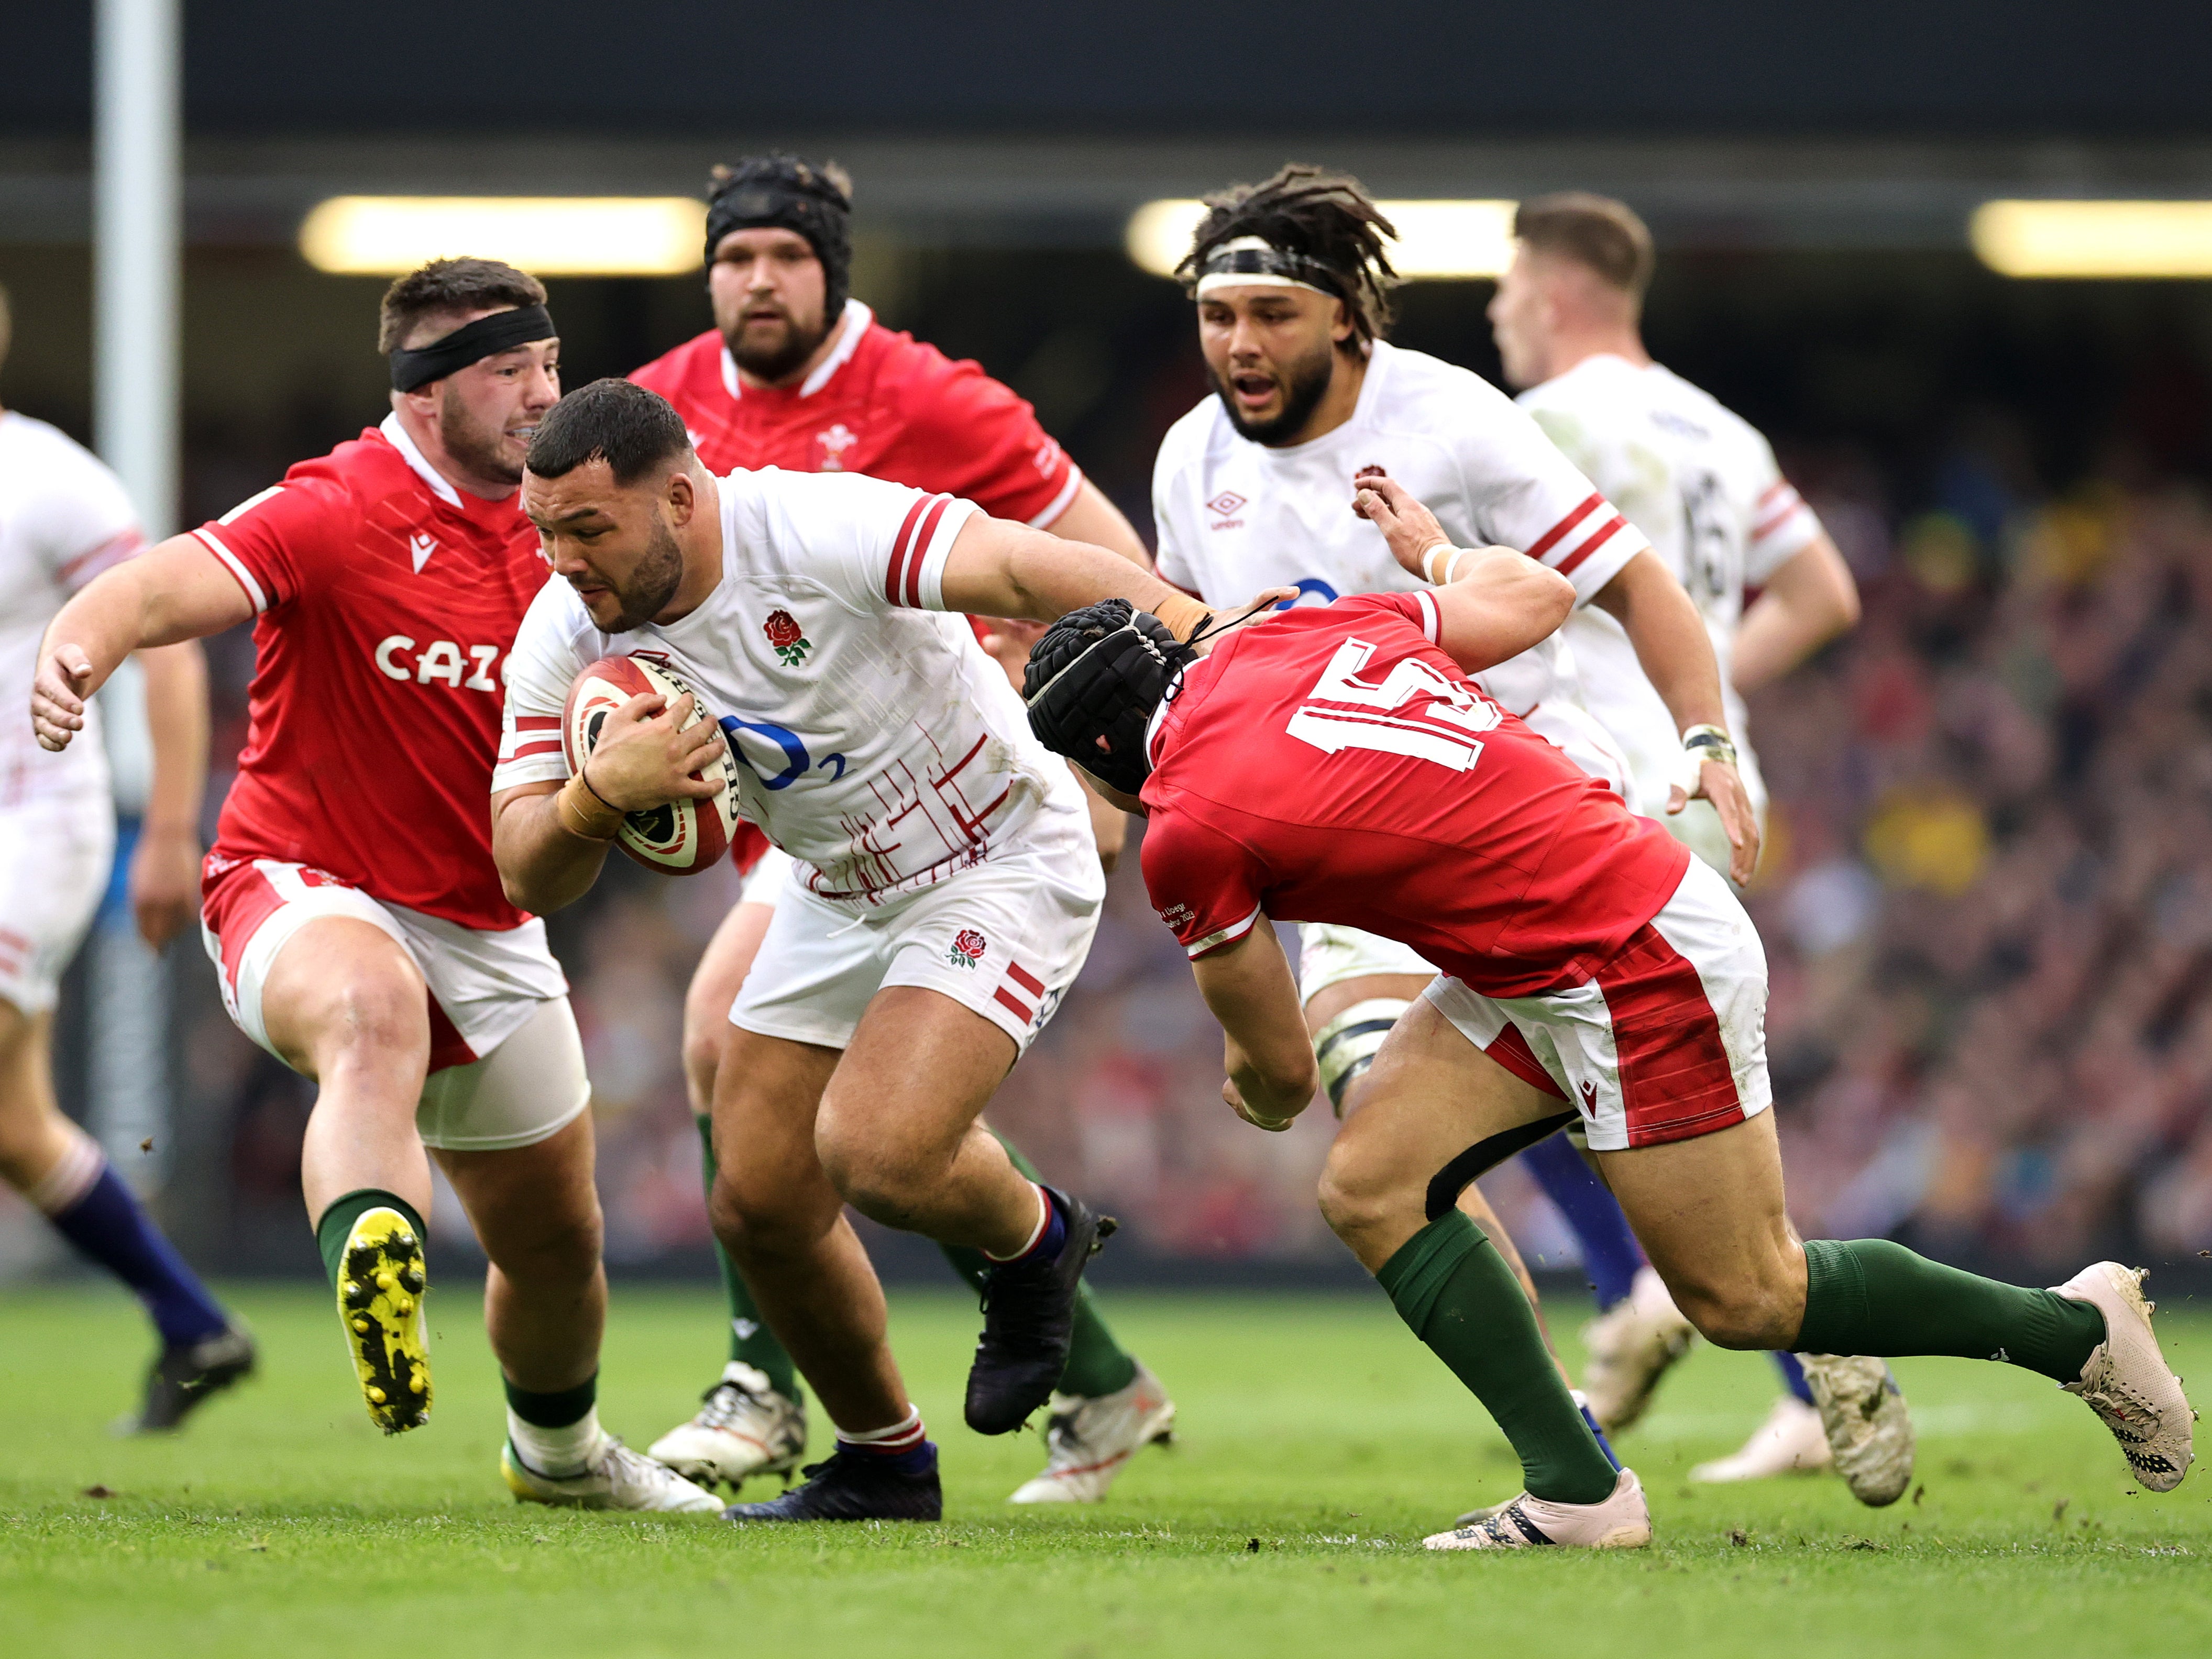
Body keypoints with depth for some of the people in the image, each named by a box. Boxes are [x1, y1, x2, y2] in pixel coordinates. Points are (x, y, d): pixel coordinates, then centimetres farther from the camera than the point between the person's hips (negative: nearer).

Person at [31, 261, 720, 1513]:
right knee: (375, 1011, -43)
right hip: (306, 892, -6)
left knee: (557, 1240, 16)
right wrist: (81, 649, -56)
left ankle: (558, 1448, 44)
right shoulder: (341, 512, -18)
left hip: (484, 925, 6)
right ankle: (374, 1272, -65)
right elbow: (168, 588, -33)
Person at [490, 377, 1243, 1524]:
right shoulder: (564, 639, -11)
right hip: (838, 898, 7)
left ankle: (1035, 1240, 9)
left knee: (874, 1151, -25)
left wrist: (1195, 631, -51)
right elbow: (528, 880, -14)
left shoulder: (815, 530, -29)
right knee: (760, 1204, 3)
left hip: (1000, 862, -7)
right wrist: (600, 792, -36)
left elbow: (1023, 571, -37)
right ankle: (883, 1464, 25)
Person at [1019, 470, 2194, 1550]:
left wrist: (1252, 1097, 22)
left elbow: (1280, 1075, -3)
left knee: (1747, 1301, 2)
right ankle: (1575, 1492, 1)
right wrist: (1433, 549, 34)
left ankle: (2078, 1331, 18)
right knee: (1371, 1188, 2)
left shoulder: (1185, 832, -16)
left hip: (1647, 976, -9)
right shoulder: (1295, 637, 2)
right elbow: (1534, 597, 13)